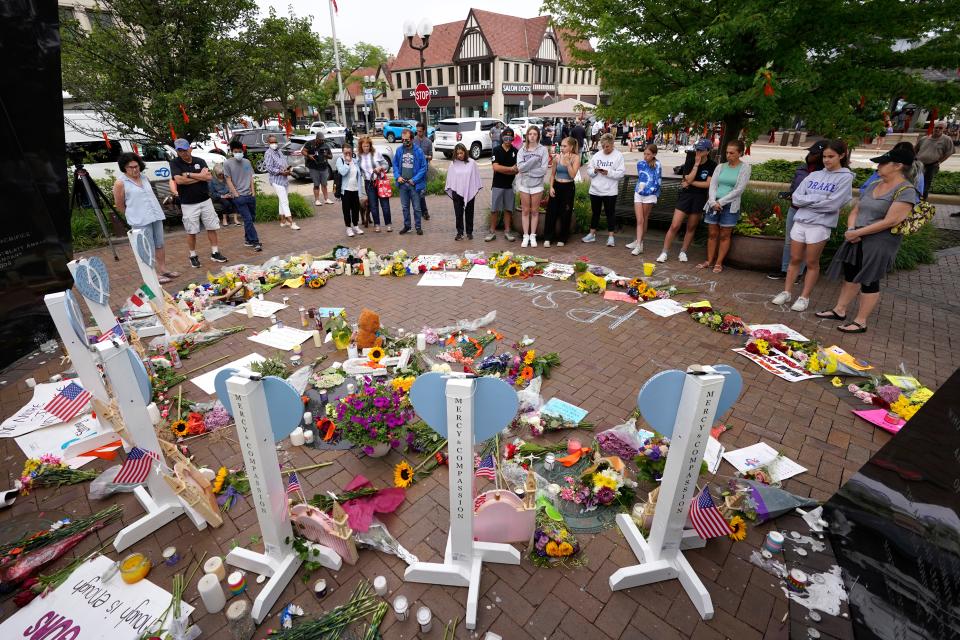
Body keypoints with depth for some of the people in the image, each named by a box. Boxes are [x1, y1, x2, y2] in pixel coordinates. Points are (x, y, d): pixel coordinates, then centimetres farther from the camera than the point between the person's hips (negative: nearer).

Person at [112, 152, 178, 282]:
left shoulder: (143, 177, 10)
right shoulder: (120, 183, -9)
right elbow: (119, 205, -3)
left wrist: (155, 211, 16)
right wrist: (133, 215, 6)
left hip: (156, 216, 6)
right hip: (141, 221, -6)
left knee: (160, 244, 11)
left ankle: (163, 270, 21)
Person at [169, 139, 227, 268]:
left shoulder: (200, 161, 5)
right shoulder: (174, 163, -2)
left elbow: (208, 177, -9)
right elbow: (179, 180, -17)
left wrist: (189, 174, -13)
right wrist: (200, 176, -11)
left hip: (205, 200, 2)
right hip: (188, 204, -2)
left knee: (212, 227, 5)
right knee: (191, 231, 3)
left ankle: (215, 253, 14)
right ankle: (193, 256, 15)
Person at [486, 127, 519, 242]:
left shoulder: (515, 151, 5)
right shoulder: (497, 150, -3)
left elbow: (518, 170, -2)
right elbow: (496, 167, -14)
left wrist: (502, 170, -14)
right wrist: (511, 169, -13)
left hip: (510, 185, 2)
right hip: (497, 185, -2)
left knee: (508, 209, 8)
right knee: (494, 209, 2)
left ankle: (507, 231, 17)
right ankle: (492, 231, 11)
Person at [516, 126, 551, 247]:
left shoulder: (543, 150, -3)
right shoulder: (522, 150, 3)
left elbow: (543, 169, -12)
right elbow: (520, 167, -11)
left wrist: (527, 171, -11)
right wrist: (534, 159, -18)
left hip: (537, 184, -2)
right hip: (524, 184, 2)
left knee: (535, 211, 7)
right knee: (525, 211, 6)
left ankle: (533, 236, 16)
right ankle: (526, 236, 14)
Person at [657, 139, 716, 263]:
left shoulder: (712, 165, -3)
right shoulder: (690, 162, -1)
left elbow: (708, 184, -10)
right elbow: (688, 179, -13)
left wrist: (690, 183, -9)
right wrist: (696, 164, -15)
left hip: (700, 198, 1)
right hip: (685, 196, 0)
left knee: (691, 228, 9)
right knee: (674, 226, -7)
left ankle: (683, 252, 21)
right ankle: (664, 252, -2)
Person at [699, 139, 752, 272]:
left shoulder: (745, 168, -2)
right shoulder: (721, 167, 9)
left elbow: (739, 189, -9)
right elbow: (712, 185, 3)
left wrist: (721, 202, -13)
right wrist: (713, 202, -12)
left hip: (730, 206, -3)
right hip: (714, 204, 4)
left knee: (724, 236, 2)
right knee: (712, 234, 7)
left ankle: (718, 263, 7)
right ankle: (709, 261, 14)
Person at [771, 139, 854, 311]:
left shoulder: (845, 177, -1)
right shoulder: (814, 175, 10)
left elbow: (832, 204, -13)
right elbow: (796, 198, 1)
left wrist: (807, 200, -6)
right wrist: (818, 199, -11)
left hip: (820, 225, -4)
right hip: (800, 222, 4)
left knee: (812, 263, 5)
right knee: (795, 259, 9)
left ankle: (804, 297, 13)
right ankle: (786, 292, 18)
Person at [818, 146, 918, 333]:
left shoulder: (906, 191, -13)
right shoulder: (874, 185, 10)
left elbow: (890, 221, -20)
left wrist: (857, 232, -19)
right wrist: (851, 230, -7)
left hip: (879, 244, -7)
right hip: (857, 240, 7)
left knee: (869, 281, 0)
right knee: (850, 275, 12)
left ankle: (860, 322, 8)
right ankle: (839, 310, 24)